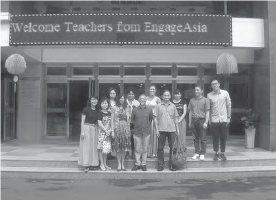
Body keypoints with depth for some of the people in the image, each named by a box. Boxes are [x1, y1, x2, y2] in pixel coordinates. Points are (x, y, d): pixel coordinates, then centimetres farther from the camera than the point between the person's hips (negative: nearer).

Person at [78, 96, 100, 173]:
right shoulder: (86, 109, -4)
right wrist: (82, 131, -12)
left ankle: (93, 164, 16)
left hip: (95, 129, 5)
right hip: (87, 128, -5)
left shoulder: (97, 111, 9)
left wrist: (98, 131, 7)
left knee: (94, 147, 7)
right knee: (86, 147, -2)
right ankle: (86, 165, 3)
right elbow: (82, 121, -5)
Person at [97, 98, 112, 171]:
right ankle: (102, 164, 5)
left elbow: (111, 123, 11)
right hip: (101, 132, -6)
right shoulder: (100, 113, -7)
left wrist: (110, 130, -5)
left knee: (107, 148, 9)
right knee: (101, 148, -2)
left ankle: (105, 164, 18)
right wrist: (106, 131, -13)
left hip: (108, 133, 6)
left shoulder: (109, 113, 9)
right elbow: (99, 123, -12)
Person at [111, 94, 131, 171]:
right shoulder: (114, 108, 3)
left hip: (125, 128, 2)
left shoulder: (126, 108, 9)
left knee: (124, 147, 3)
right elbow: (112, 120, 0)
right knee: (118, 148, 1)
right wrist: (112, 131, -6)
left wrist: (129, 130, -1)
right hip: (117, 128, -2)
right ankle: (119, 164, 11)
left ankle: (123, 164, 14)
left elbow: (128, 119, 6)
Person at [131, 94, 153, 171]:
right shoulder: (135, 110, 1)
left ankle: (144, 164, 17)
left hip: (146, 132, 0)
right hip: (137, 132, 0)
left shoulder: (149, 110, 2)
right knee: (137, 149, 4)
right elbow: (132, 119, 11)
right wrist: (136, 125, 4)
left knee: (145, 149, 6)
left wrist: (148, 125, 7)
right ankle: (137, 164, 15)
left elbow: (151, 119, 13)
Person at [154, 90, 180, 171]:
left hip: (172, 129, 2)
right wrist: (157, 129, -4)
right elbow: (155, 118, 2)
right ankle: (160, 165, 13)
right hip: (161, 130, -2)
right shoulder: (158, 106, 4)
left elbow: (176, 118, 13)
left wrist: (177, 129, 9)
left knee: (172, 147, 5)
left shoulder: (173, 106, 10)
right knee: (160, 148, 2)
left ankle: (172, 164, 17)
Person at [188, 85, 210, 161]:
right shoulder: (192, 100, 13)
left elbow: (207, 112, -1)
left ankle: (202, 154, 7)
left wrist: (206, 122, -9)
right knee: (195, 138, 7)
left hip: (202, 120, -3)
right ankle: (196, 153, 15)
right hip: (194, 121, 3)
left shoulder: (205, 100, 3)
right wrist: (189, 122, 9)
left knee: (203, 139, 0)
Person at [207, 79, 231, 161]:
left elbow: (229, 105, 4)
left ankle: (222, 153, 17)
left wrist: (229, 117, 0)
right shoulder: (209, 95, 1)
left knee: (223, 137, 5)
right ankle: (216, 153, 17)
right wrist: (209, 119, -2)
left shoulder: (225, 93, 2)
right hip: (214, 120, 0)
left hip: (224, 119, 0)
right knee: (215, 138, 5)